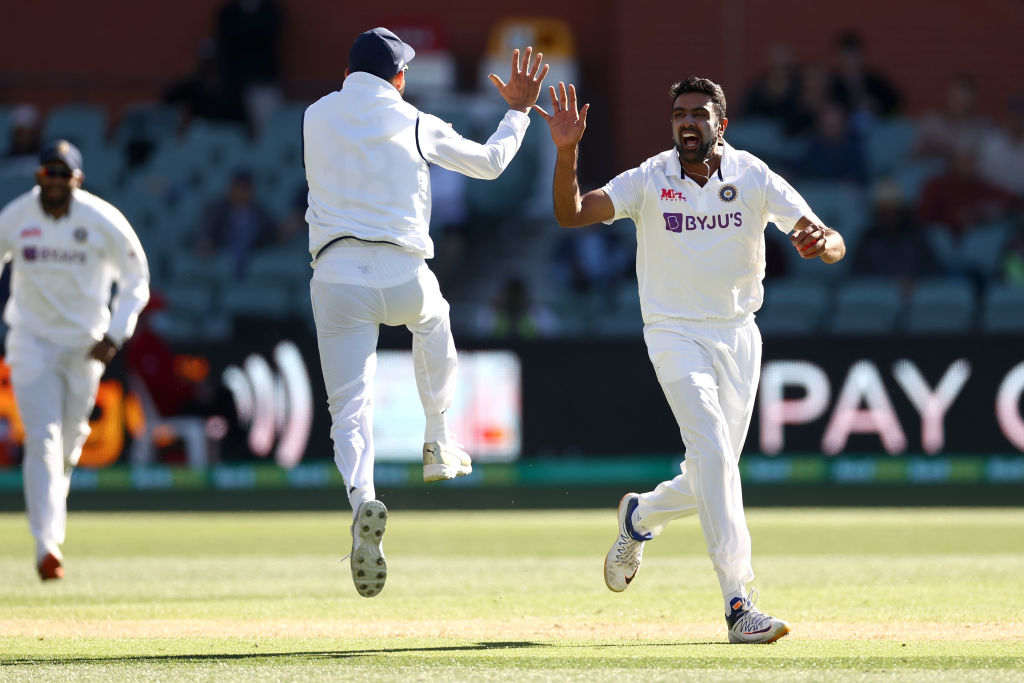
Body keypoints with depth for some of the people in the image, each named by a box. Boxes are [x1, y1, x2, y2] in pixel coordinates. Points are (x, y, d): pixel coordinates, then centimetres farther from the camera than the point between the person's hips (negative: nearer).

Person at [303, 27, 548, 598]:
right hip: (404, 276, 0)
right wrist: (519, 112, 32)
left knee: (351, 406, -6)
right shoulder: (417, 125, 5)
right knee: (433, 318, 37)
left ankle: (363, 500, -35)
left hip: (337, 277, 0)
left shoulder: (316, 118, 10)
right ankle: (438, 446, 44)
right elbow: (490, 162, 16)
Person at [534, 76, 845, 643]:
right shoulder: (649, 181, -8)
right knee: (712, 451, -22)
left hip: (738, 337, 3)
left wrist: (820, 242, -35)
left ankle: (641, 516, 43)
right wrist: (566, 151, -35)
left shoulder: (754, 179, -5)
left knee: (712, 477, 9)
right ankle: (738, 603, -26)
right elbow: (571, 214, -20)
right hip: (675, 335, -3)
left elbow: (833, 244, -11)